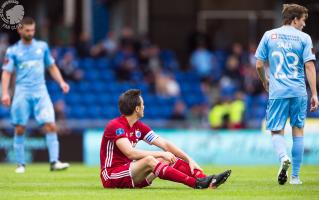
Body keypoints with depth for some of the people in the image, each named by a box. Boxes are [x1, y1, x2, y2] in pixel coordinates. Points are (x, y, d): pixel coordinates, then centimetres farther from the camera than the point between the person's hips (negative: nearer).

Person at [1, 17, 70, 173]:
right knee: (20, 129, 0)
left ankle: (54, 162, -13)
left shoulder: (42, 46, 11)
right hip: (22, 93, -1)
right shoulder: (13, 51, 4)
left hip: (40, 92, 1)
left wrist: (61, 82, 6)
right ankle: (21, 164, 12)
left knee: (50, 126, -12)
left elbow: (52, 67, 20)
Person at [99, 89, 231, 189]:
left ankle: (207, 181, -21)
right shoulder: (116, 126, -15)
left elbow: (165, 144, 8)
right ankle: (196, 183, -38)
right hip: (111, 176, -8)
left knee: (168, 159, -5)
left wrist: (189, 160, -3)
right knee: (149, 160, -31)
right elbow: (130, 153, -28)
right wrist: (161, 154, -24)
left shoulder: (139, 127, 10)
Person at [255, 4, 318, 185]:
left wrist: (265, 82, 25)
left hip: (277, 92, 0)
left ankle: (284, 157, -26)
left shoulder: (269, 36, 5)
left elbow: (259, 65, 6)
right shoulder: (304, 38, 1)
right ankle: (295, 176, 10)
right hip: (299, 92, 0)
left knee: (277, 131, 6)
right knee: (298, 131, 10)